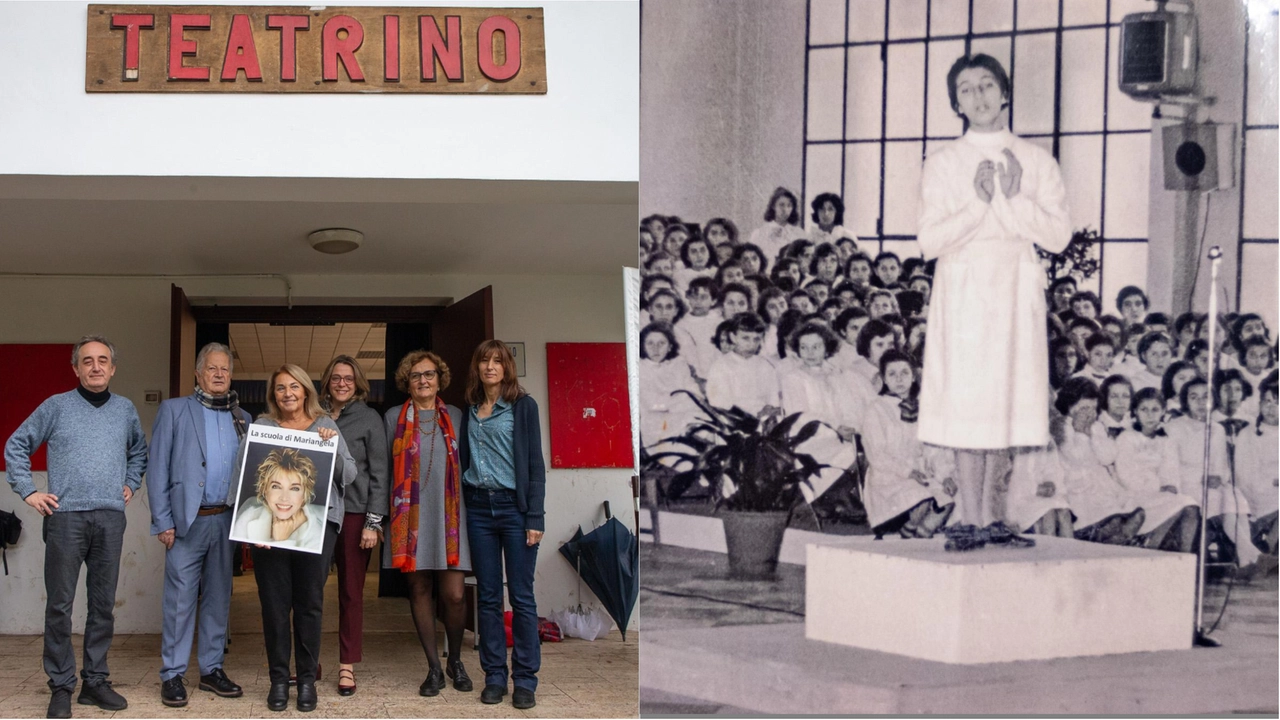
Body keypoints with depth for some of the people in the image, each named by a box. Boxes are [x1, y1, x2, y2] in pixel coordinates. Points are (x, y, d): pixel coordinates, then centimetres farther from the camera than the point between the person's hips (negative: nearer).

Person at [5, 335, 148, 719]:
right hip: (66, 516, -3)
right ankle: (61, 687, 3)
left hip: (111, 518, 3)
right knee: (60, 605, -3)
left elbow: (140, 450, 29)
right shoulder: (56, 407, 3)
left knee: (103, 604, 6)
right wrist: (28, 491, 2)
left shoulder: (125, 409, 12)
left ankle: (95, 681, 15)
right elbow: (16, 446, 8)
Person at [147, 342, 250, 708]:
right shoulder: (174, 410, 3)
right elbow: (157, 468, -1)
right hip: (187, 519, -4)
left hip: (227, 521, 4)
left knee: (218, 598, 9)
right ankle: (172, 675, 3)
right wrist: (163, 521, -7)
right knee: (180, 599, -3)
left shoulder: (242, 419, 14)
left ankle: (212, 669, 17)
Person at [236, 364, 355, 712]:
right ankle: (278, 679, 10)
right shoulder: (261, 427, 8)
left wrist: (333, 446, -10)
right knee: (275, 603, 1)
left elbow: (349, 474, 7)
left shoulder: (325, 426, 11)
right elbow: (243, 471, 1)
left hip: (316, 524, 0)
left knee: (310, 603, 3)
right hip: (270, 526, 0)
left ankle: (307, 679, 12)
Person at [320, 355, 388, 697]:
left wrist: (373, 522, -6)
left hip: (353, 513, -2)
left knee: (351, 591, 3)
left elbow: (379, 473, 1)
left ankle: (347, 667, 10)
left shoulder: (369, 419, 3)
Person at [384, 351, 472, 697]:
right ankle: (434, 668, 12)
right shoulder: (394, 418, 9)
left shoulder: (455, 417, 11)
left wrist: (468, 510, 6)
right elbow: (385, 469, 9)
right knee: (420, 590, 2)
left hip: (449, 515, 0)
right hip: (411, 516, 0)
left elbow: (467, 465, 13)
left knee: (453, 594, -6)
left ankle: (455, 661, 16)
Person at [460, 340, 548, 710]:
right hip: (479, 508, 4)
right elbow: (465, 459, 13)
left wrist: (535, 516, -10)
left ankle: (525, 680, 3)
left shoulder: (523, 405, -1)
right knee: (488, 596, 6)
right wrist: (461, 507, 3)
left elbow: (535, 463, -4)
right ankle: (494, 676, 12)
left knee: (521, 596, -2)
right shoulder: (470, 411, 12)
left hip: (514, 506, -4)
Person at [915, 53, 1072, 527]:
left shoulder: (1036, 162, 10)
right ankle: (973, 519, -4)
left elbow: (1059, 237, 1)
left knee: (1005, 400, -1)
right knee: (967, 404, -6)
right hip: (963, 291, -1)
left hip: (1017, 292, 1)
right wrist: (978, 204, -11)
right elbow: (929, 242, -2)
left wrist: (1016, 197, -9)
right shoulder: (942, 165, 7)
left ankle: (986, 509, 7)